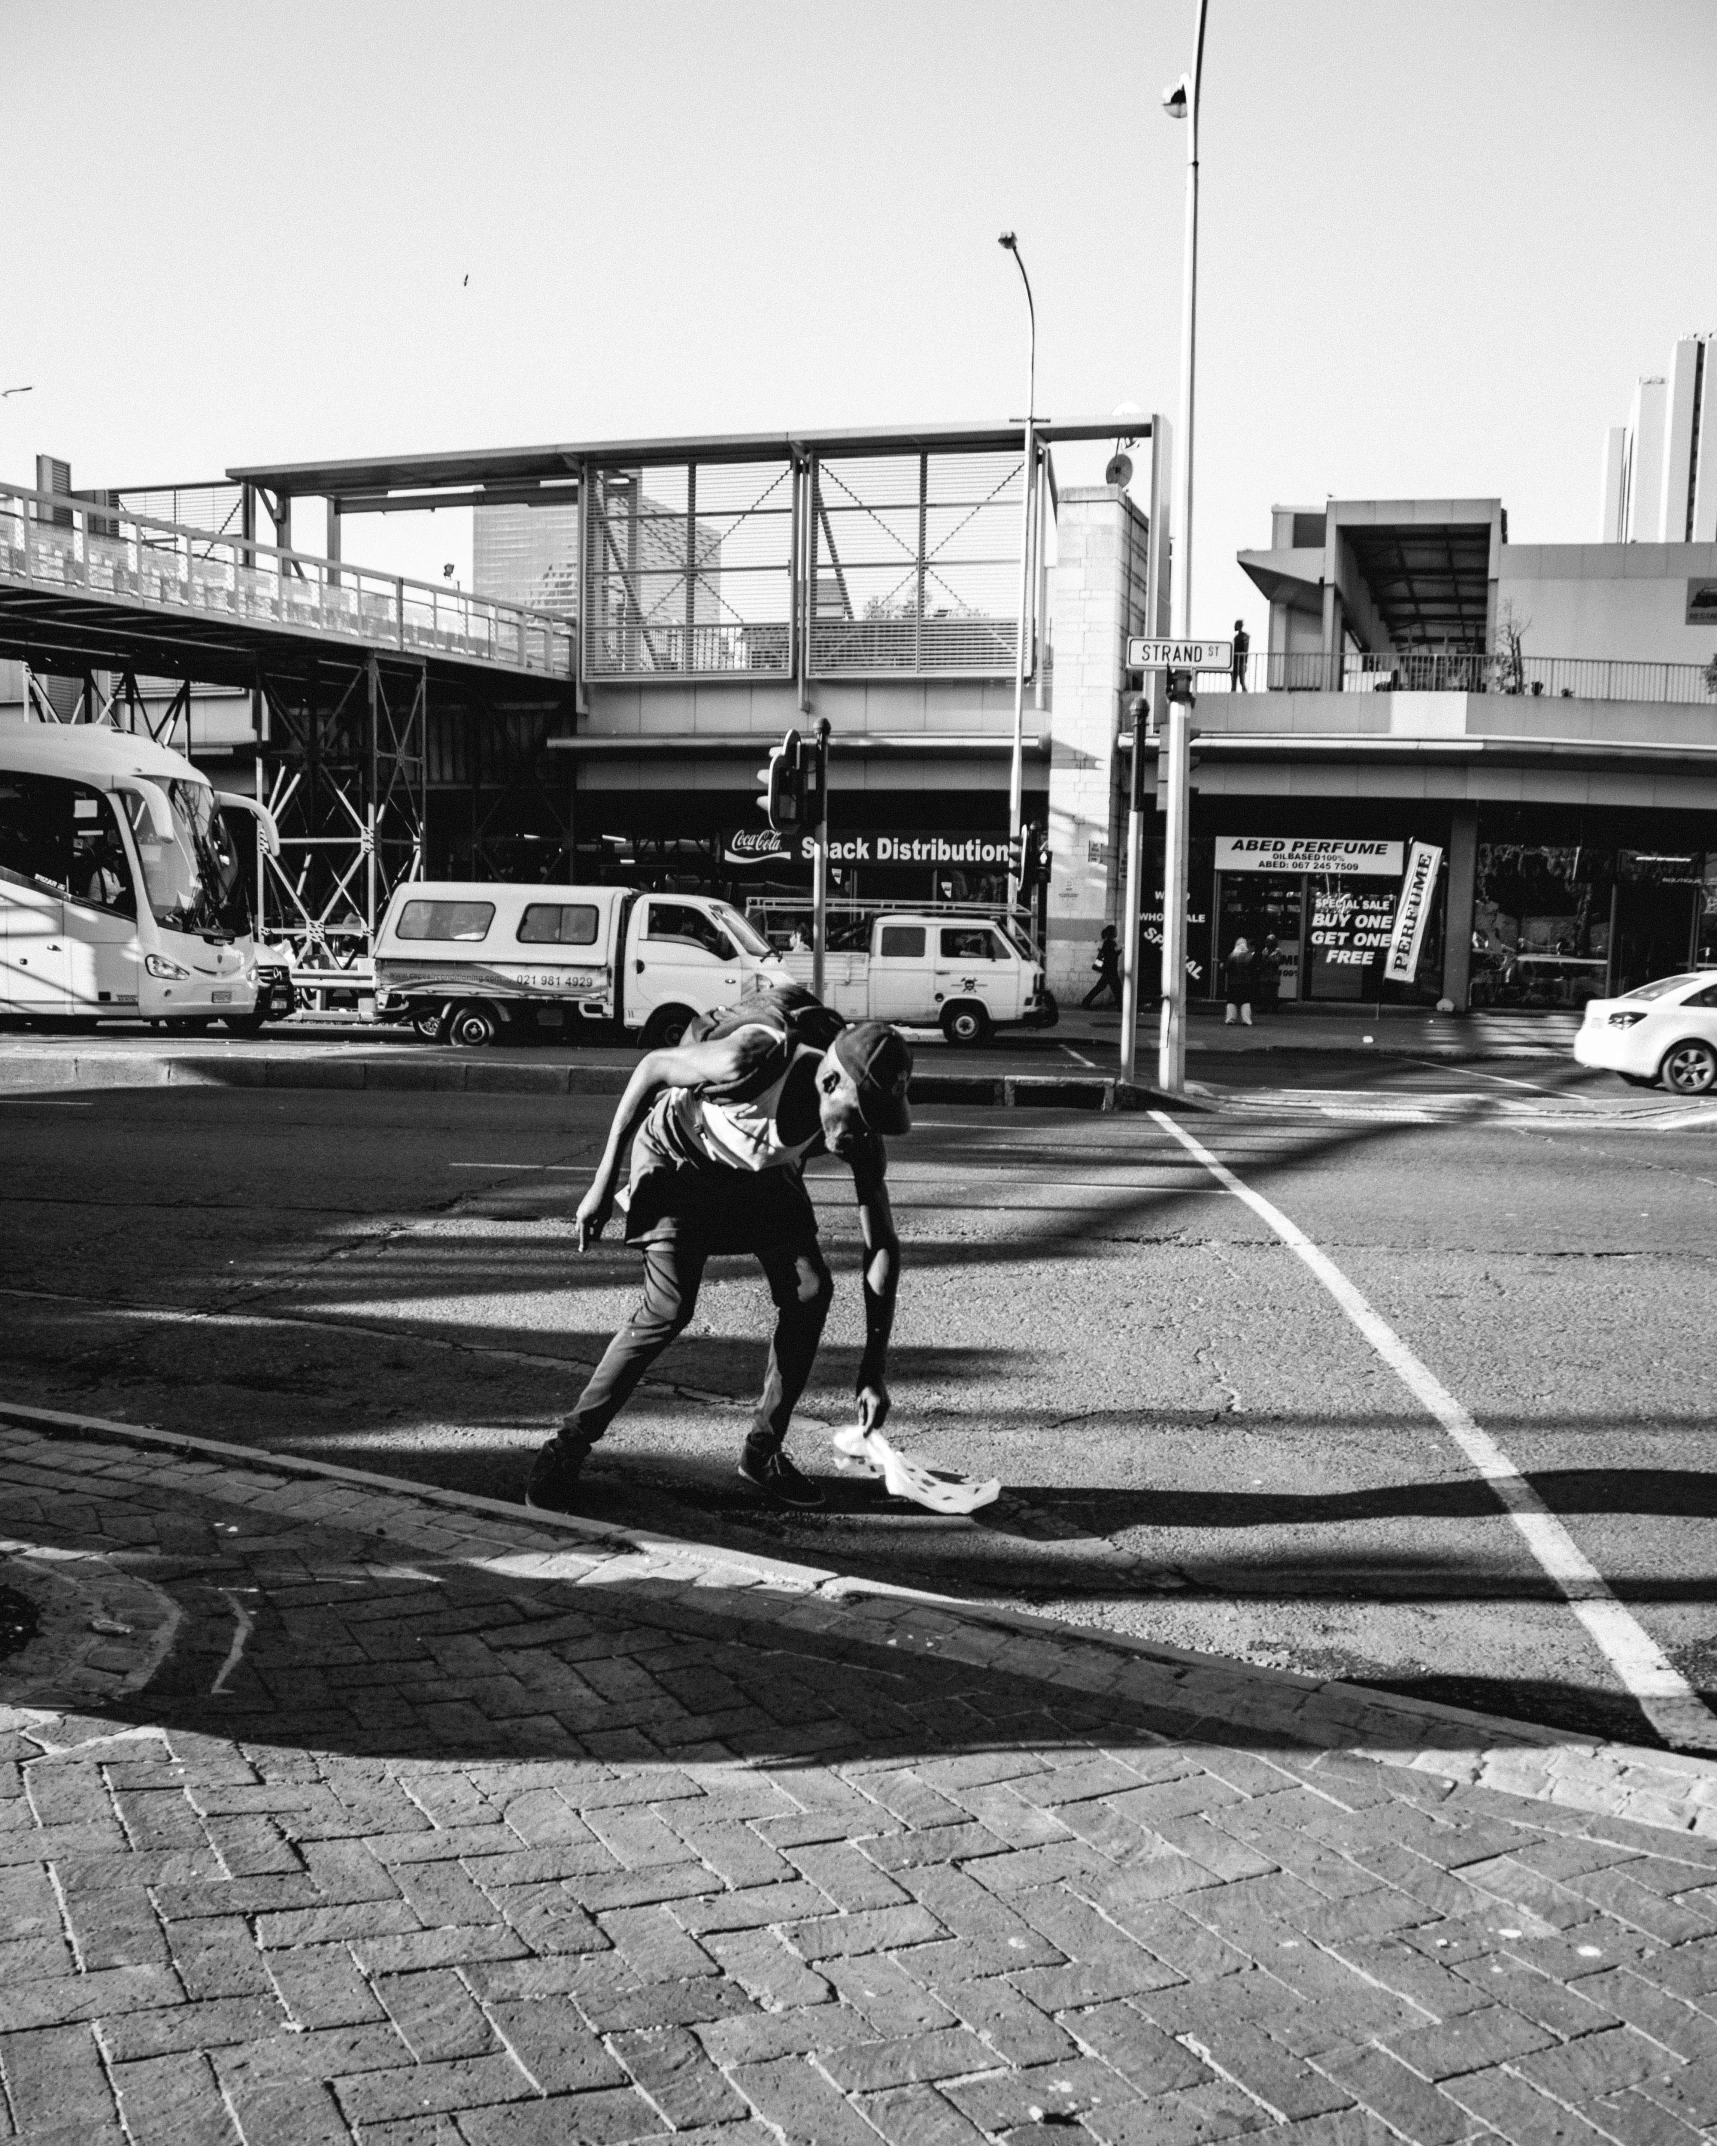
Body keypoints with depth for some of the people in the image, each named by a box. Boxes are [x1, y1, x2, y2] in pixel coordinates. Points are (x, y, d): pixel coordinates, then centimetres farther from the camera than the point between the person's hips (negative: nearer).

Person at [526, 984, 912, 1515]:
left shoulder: (859, 1136, -25)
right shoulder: (757, 1058, -39)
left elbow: (882, 1247, -16)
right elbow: (652, 1067, -21)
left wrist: (874, 1368, -20)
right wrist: (603, 1185, -19)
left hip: (761, 1174, 5)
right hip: (677, 1158, -5)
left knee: (810, 1290, -11)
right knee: (669, 1308, -19)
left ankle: (763, 1451, 5)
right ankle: (566, 1449, -7)